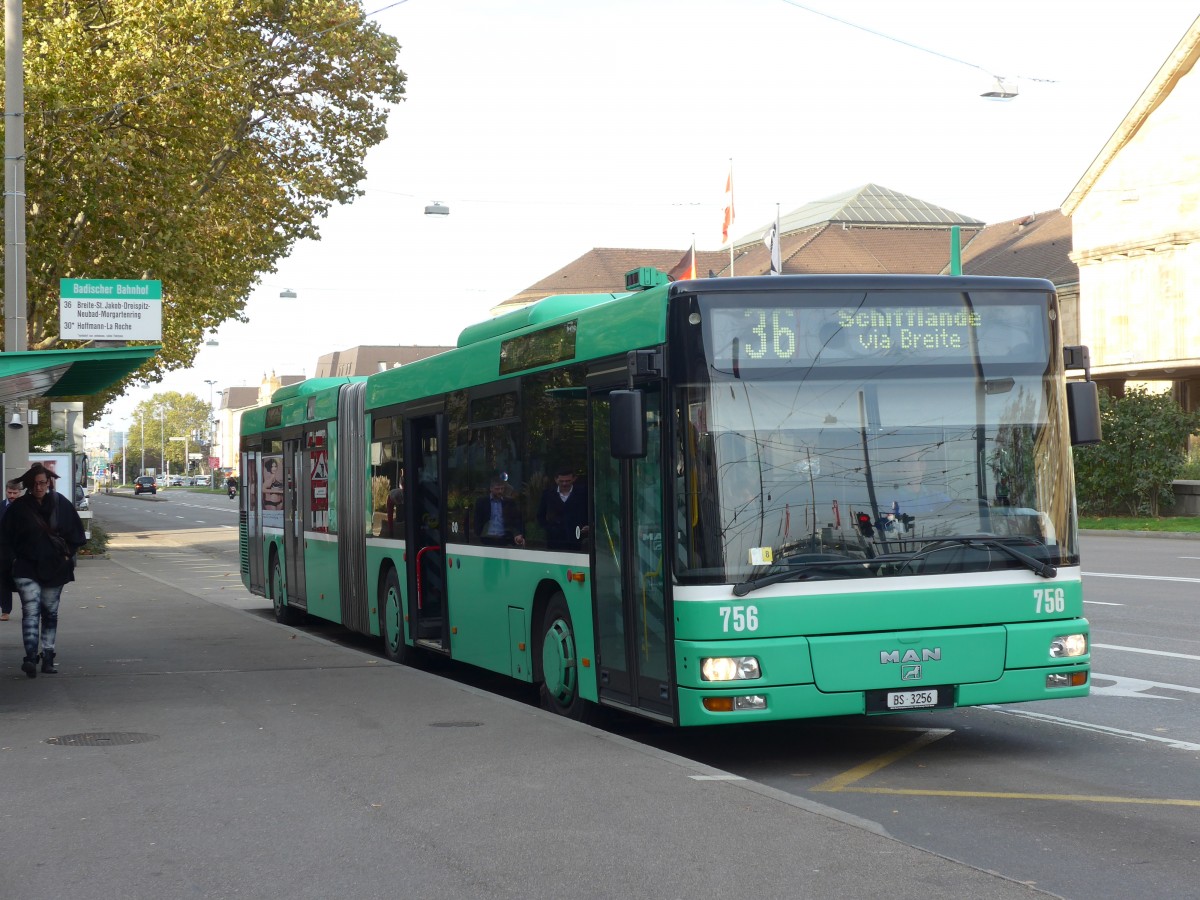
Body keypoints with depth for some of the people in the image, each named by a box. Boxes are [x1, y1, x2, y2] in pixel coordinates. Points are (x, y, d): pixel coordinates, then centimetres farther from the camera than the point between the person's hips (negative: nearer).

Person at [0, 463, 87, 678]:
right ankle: (31, 657, -21)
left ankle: (48, 658, 15)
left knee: (50, 613, 9)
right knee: (31, 611, -14)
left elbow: (76, 535, 10)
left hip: (54, 569, 2)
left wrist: (67, 555, 3)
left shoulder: (61, 504, 1)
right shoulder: (19, 508, -3)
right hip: (27, 569, -2)